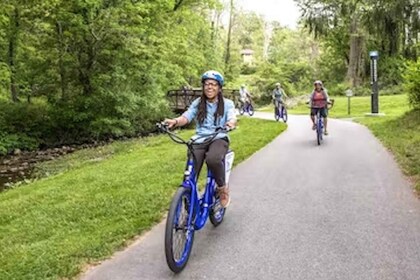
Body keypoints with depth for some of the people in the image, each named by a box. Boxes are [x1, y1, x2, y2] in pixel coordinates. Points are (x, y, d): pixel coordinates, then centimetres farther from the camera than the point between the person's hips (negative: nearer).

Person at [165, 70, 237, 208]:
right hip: (200, 140, 2)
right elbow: (186, 117, -3)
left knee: (212, 159, -36)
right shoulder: (197, 103, 10)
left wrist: (231, 123, -39)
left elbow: (232, 118, -13)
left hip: (219, 139, -2)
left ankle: (222, 187, -8)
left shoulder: (227, 104, 5)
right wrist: (175, 121, -27)